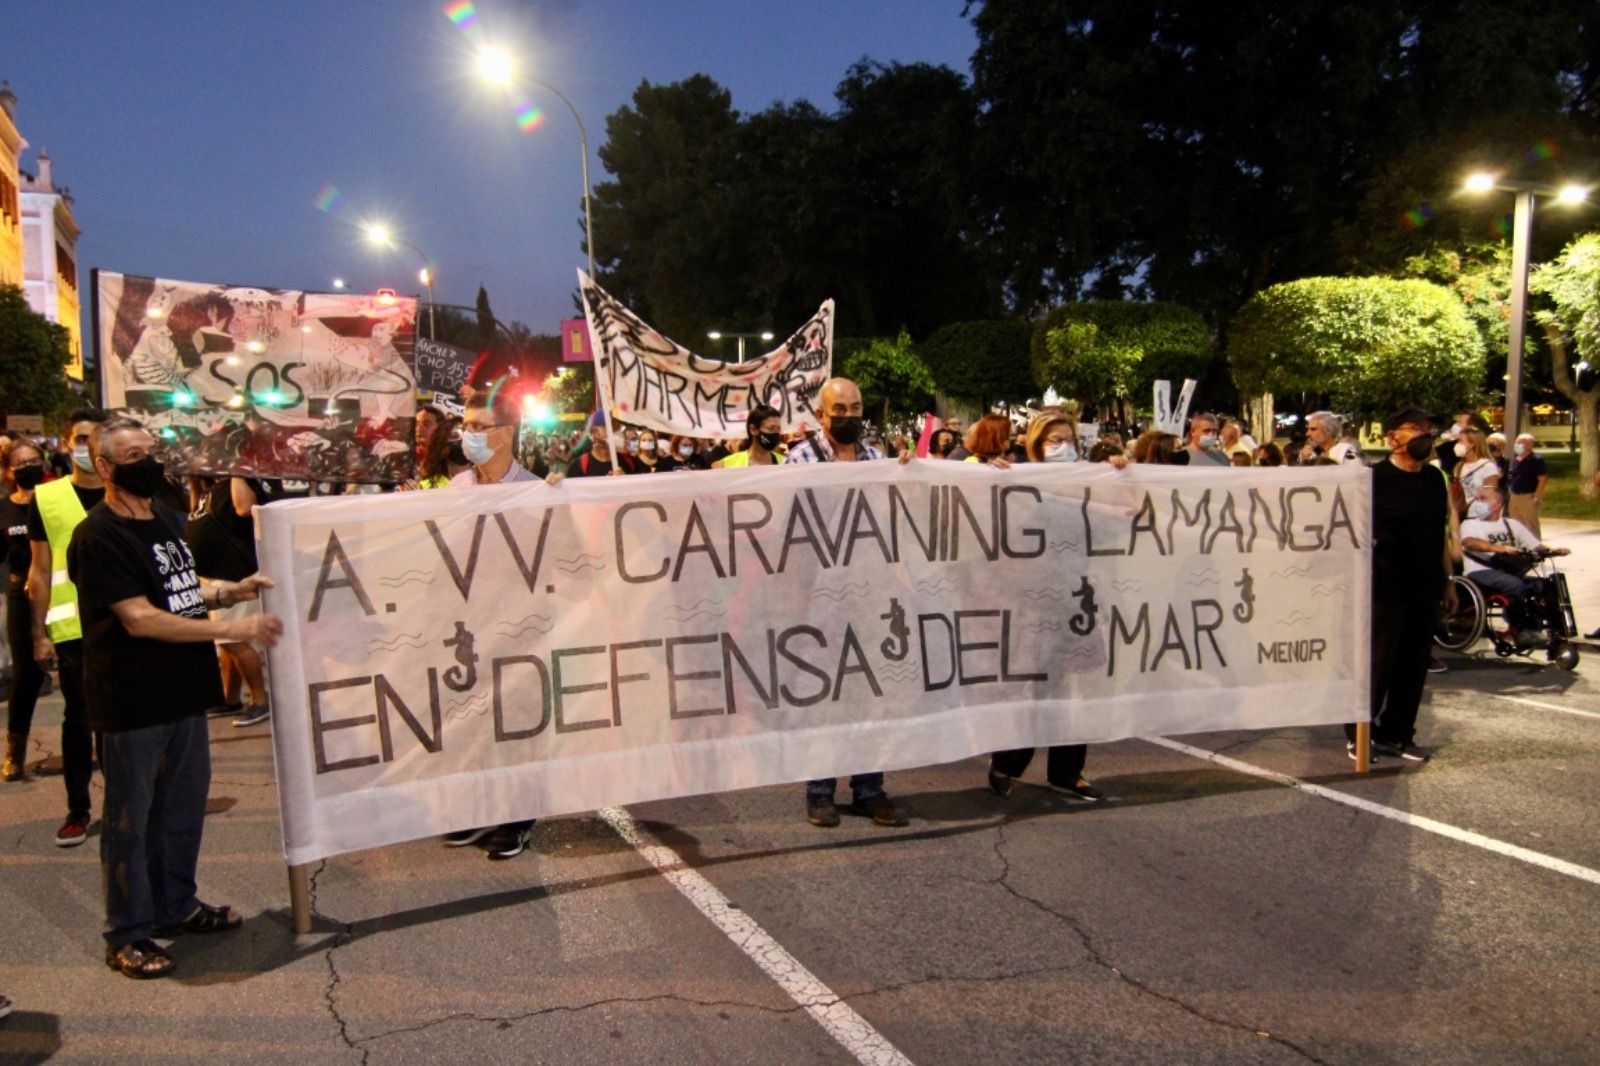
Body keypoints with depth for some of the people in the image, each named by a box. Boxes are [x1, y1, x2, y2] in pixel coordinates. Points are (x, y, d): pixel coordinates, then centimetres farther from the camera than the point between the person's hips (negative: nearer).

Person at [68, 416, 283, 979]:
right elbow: (139, 619, -22)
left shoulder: (163, 517, 10)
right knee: (130, 817, 5)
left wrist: (230, 591, 3)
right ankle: (128, 934, 18)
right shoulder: (98, 536, -16)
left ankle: (175, 906, 34)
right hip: (133, 701, -8)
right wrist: (231, 629, -24)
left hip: (184, 693, 8)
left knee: (184, 804, 18)